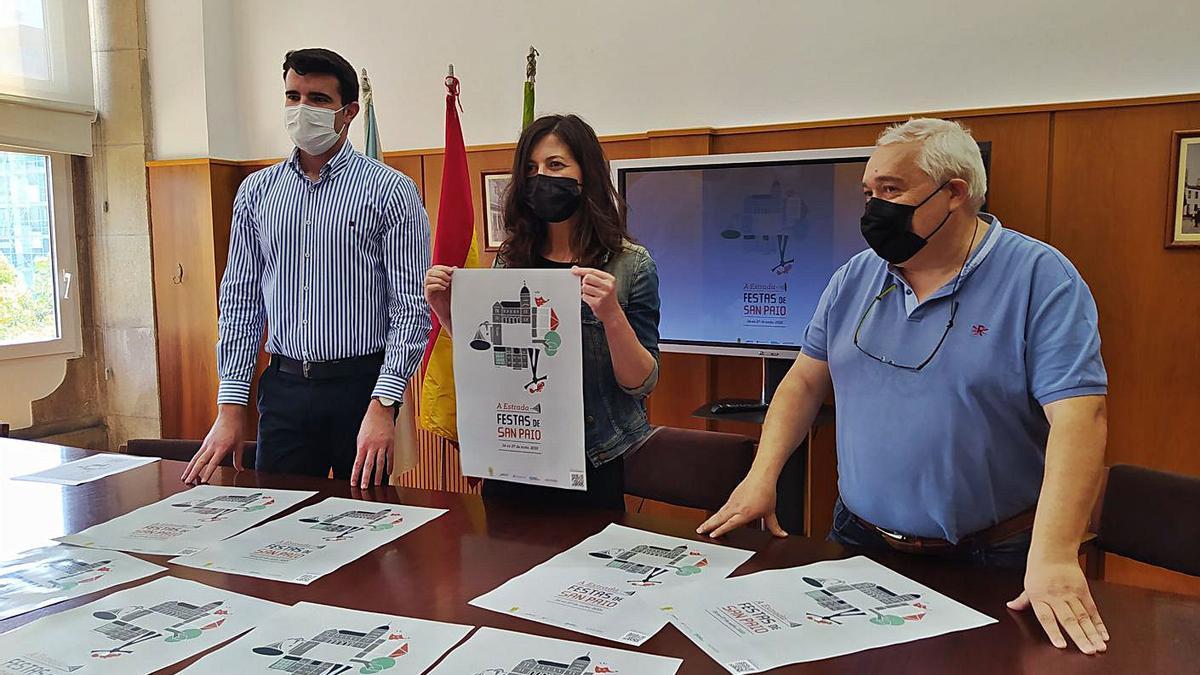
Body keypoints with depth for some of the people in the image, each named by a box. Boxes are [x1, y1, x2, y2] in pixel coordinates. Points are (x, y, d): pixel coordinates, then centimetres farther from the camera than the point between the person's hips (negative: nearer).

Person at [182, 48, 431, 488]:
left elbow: (411, 308, -9)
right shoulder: (256, 191, 9)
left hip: (360, 383, -3)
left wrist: (383, 406, -17)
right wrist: (230, 406, 4)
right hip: (282, 385, 4)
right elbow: (240, 301, 10)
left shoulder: (391, 191, -5)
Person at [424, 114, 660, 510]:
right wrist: (446, 313, -4)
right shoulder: (510, 261, 2)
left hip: (593, 467, -3)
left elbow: (642, 384, -11)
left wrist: (611, 314, -27)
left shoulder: (630, 265, -9)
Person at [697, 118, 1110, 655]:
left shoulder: (1041, 278, -13)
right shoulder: (855, 278, 3)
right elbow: (806, 380, 9)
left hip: (989, 564, -4)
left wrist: (1053, 557, -29)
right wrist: (761, 476, -1)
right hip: (857, 542, 5)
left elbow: (1078, 414, -21)